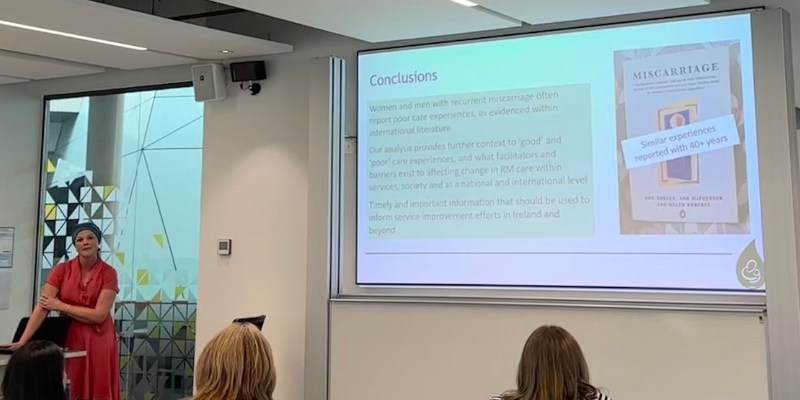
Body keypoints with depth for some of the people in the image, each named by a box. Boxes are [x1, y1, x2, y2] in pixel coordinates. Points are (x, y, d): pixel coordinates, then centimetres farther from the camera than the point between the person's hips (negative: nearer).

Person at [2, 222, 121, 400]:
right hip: (68, 338, 2)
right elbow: (42, 307, -8)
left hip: (98, 341, -2)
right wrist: (22, 341, -17)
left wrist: (61, 306, -10)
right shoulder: (62, 270, -1)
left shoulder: (108, 273, -7)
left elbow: (99, 315, -14)